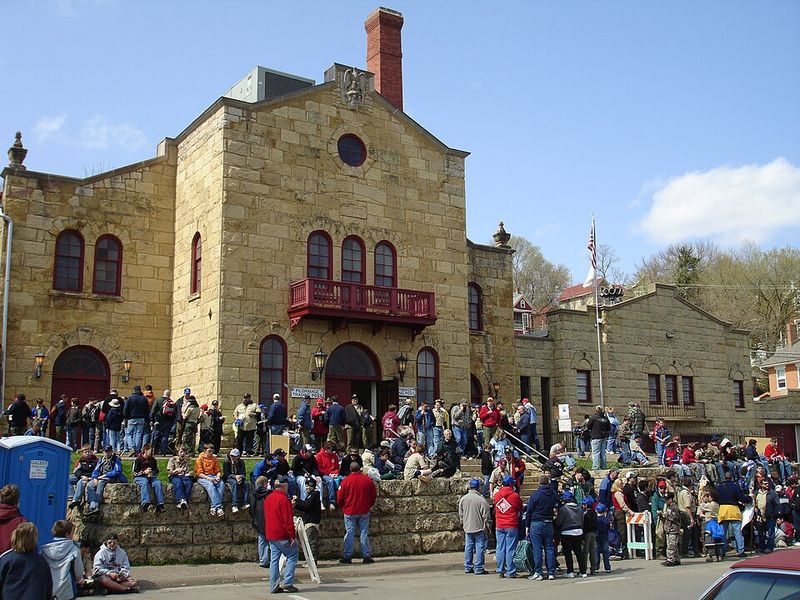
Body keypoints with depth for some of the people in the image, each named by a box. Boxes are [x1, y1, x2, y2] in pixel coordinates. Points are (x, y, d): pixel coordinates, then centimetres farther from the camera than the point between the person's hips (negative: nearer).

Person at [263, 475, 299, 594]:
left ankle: (273, 586, 9)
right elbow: (288, 520, -17)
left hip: (270, 535, 8)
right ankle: (287, 583, -3)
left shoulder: (268, 498, 12)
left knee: (274, 559, 10)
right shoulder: (284, 499, -15)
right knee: (292, 556, 4)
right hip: (282, 535, -8)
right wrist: (292, 536, -13)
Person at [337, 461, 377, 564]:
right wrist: (369, 505, 22)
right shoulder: (367, 480, -2)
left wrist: (342, 507, 15)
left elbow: (340, 497, -3)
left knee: (349, 533, 4)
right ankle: (366, 556, 6)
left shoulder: (346, 480, -8)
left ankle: (347, 557, 6)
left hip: (349, 512, -2)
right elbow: (374, 494, 7)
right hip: (364, 511, 2)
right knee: (364, 533, 6)